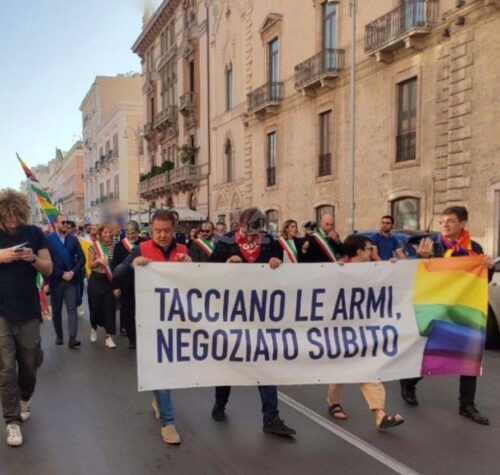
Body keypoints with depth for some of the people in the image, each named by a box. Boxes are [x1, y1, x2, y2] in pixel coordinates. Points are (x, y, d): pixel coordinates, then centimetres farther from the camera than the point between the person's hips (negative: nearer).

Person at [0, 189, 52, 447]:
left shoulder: (34, 233, 1)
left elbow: (49, 270, 4)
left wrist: (33, 259, -16)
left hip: (28, 312, 1)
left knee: (29, 363, 13)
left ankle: (25, 398, 41)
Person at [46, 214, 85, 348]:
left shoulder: (73, 239, 9)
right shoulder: (48, 239, -3)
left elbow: (82, 258, 5)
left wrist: (72, 272, -9)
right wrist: (61, 274, -11)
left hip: (71, 279, 2)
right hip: (56, 280, -2)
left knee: (72, 308, -6)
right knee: (56, 310, 9)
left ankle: (72, 338, -11)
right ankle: (59, 336, 23)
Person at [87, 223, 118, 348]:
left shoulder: (115, 246, -1)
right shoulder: (94, 246, -4)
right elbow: (90, 265, -1)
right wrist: (98, 260, -21)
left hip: (110, 280, 1)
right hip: (96, 280, -1)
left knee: (110, 307, -3)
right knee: (95, 307, 6)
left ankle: (109, 337, 2)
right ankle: (94, 328, 35)